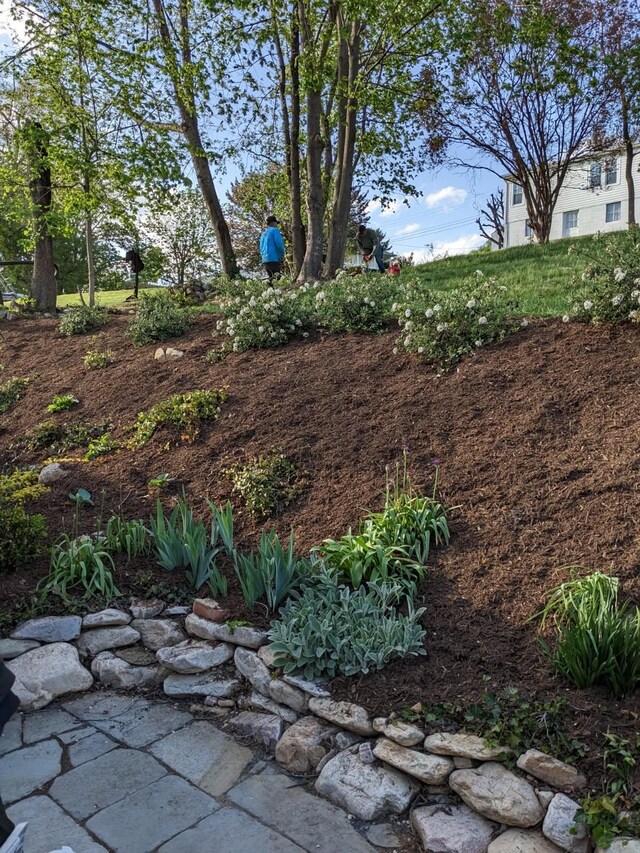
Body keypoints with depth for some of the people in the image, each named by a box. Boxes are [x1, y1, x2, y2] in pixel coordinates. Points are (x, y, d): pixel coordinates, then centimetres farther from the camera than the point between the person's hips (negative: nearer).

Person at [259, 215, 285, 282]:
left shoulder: (263, 233, 24)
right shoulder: (274, 230, 0)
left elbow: (261, 248, 25)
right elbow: (279, 243, -11)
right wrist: (282, 254, 1)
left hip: (264, 260, 8)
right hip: (274, 259, -8)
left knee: (271, 278, 7)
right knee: (277, 277, -14)